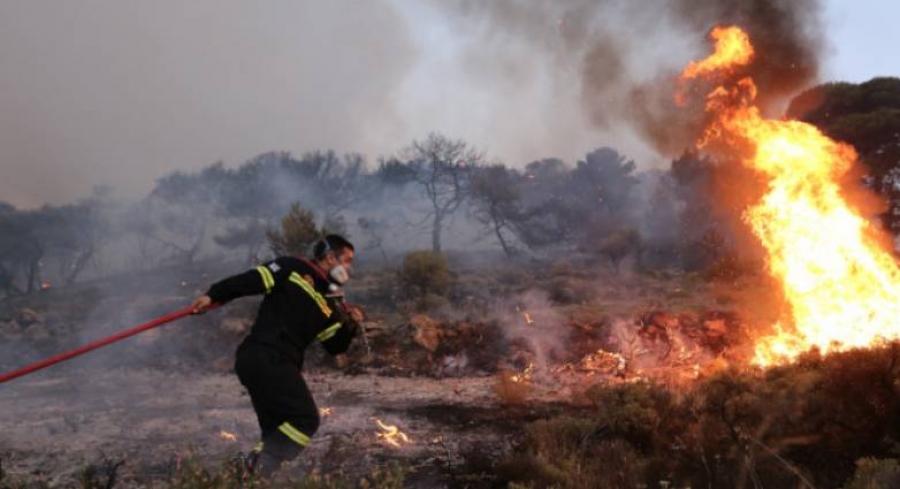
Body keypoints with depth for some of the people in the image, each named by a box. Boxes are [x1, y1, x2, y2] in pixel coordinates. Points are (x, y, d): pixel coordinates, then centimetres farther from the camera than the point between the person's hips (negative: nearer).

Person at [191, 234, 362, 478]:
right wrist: (213, 296, -15)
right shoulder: (293, 269, 0)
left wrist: (350, 327, 3)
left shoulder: (330, 304, 21)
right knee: (306, 418, -13)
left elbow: (335, 346, 20)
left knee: (276, 433, 11)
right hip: (264, 359, -9)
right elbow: (250, 280, -7)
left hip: (278, 365, 9)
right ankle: (259, 468, -15)